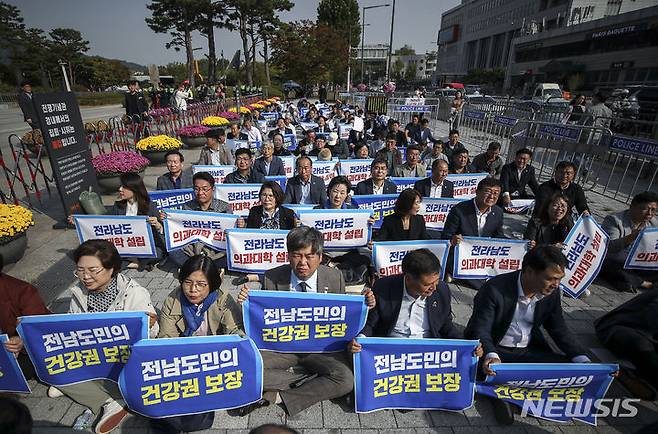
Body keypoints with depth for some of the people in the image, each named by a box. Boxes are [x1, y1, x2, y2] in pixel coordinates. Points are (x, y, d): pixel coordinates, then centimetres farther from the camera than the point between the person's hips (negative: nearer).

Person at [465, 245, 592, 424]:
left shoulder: (551, 292, -6)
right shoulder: (494, 289, -24)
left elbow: (559, 329, 6)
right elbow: (481, 330, -22)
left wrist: (583, 361, -7)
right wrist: (491, 355, -42)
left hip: (529, 351, 6)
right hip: (496, 350, -5)